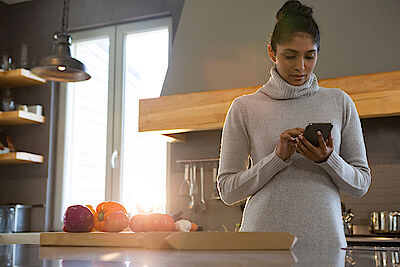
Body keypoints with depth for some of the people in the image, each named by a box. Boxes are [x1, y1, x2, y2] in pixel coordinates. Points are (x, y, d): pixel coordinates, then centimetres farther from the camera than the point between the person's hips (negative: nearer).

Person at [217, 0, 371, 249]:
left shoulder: (339, 103, 5)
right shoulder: (244, 108, 0)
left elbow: (361, 184, 7)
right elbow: (228, 190, -1)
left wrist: (328, 159, -12)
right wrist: (278, 157, -13)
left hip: (325, 238, 2)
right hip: (264, 236, -1)